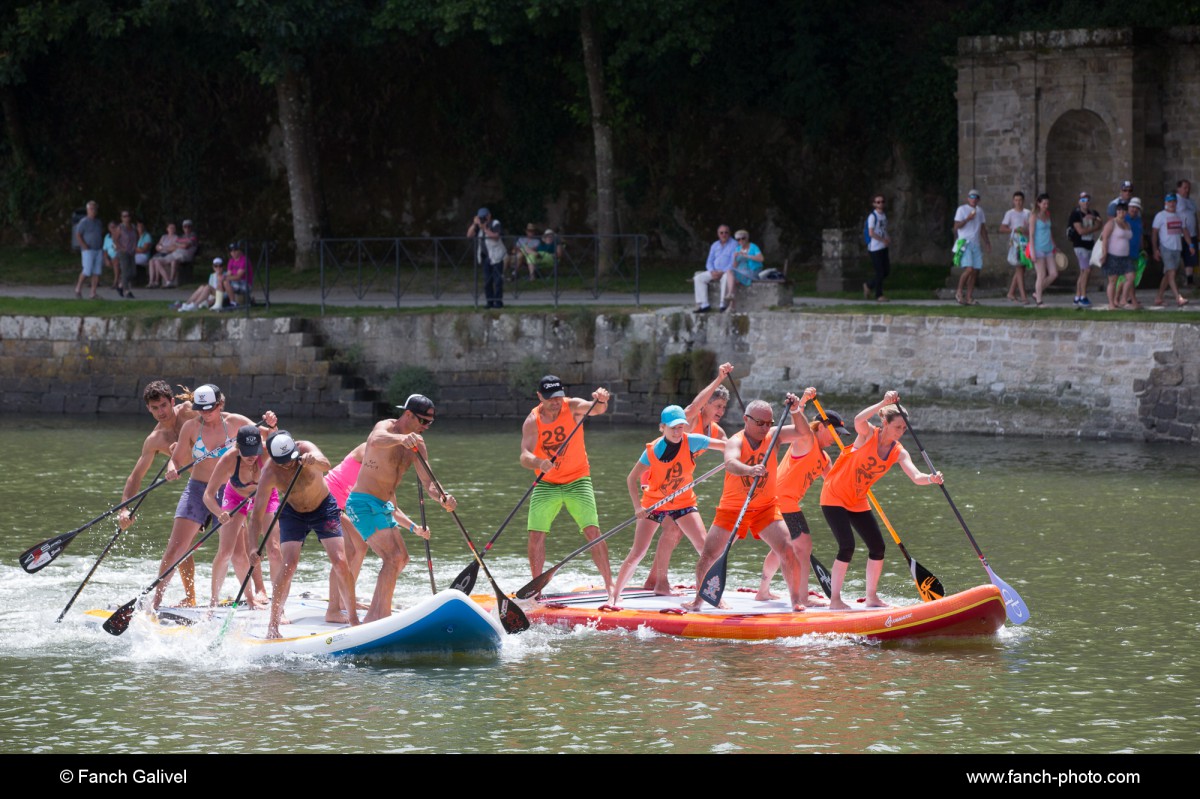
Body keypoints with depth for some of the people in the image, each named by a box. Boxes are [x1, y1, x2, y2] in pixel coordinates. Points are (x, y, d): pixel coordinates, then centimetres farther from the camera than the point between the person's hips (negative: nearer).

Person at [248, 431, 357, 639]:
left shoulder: (306, 449, -28)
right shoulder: (269, 474, -27)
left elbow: (325, 464, -48)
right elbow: (257, 513, -26)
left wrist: (313, 461, -72)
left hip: (323, 507, 0)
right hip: (292, 513, 0)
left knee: (340, 562, -11)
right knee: (289, 565, -17)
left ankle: (353, 619, 1)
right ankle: (273, 625, -7)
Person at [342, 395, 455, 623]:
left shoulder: (416, 444, 8)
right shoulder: (386, 427, -15)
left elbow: (427, 480, 2)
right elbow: (376, 441, -41)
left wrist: (442, 498, -20)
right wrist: (401, 439, -61)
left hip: (383, 506, 10)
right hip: (364, 503, -10)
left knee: (401, 559, 22)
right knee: (393, 557, -21)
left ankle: (373, 616, 32)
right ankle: (380, 615, -23)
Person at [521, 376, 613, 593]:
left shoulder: (572, 407, -11)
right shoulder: (532, 422, -11)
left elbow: (595, 408, -31)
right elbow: (525, 456, -24)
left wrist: (601, 401, -55)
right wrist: (539, 463, -46)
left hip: (577, 481, -1)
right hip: (546, 484, 1)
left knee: (593, 532, -12)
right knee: (536, 535, -4)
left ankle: (609, 584, -7)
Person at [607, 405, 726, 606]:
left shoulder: (691, 442, -16)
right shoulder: (653, 450, -19)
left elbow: (726, 445, -13)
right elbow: (632, 478, -13)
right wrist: (638, 507, -24)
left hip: (683, 502, 2)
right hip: (653, 504, -2)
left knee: (704, 547, -13)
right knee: (637, 553, -5)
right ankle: (615, 595, 9)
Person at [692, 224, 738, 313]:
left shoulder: (734, 245, -2)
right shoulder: (715, 246, 15)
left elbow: (733, 262, -11)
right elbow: (709, 262, 14)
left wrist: (722, 272, -21)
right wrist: (712, 272, -8)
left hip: (727, 271, -6)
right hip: (715, 271, 6)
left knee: (725, 278, -40)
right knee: (698, 278, -15)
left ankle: (722, 305, -36)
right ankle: (704, 305, -20)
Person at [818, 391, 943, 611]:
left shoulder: (898, 452, -2)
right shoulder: (868, 434, -14)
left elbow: (916, 476, -16)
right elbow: (859, 420, -38)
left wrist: (931, 479, -37)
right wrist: (884, 403, -45)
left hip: (857, 502, 6)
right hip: (834, 496, -6)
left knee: (877, 547, 2)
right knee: (847, 546, -16)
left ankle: (872, 597, 16)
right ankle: (835, 600, -9)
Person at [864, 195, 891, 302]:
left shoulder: (884, 216, 13)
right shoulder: (872, 217, -11)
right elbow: (871, 233, -19)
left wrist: (888, 239, -1)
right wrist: (884, 240, -19)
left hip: (883, 248, 8)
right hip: (875, 248, -8)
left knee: (887, 271, 9)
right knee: (880, 272, -4)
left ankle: (868, 285, 26)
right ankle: (879, 296, 6)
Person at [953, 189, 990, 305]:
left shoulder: (979, 211, 18)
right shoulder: (962, 209, -1)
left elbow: (983, 228, 25)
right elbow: (956, 226, -6)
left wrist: (986, 242, 17)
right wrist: (967, 219, -18)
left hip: (976, 244, 6)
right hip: (965, 243, -6)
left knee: (975, 271, 0)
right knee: (969, 269, -20)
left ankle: (969, 297, 3)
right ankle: (959, 292, -5)